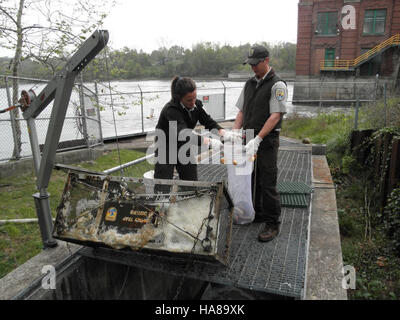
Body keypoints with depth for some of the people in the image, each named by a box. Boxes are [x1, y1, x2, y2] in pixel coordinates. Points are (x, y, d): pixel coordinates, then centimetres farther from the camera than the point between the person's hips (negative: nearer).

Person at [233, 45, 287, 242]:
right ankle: (258, 214, 30)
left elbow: (275, 116, -16)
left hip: (267, 141, -7)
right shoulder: (249, 84, 14)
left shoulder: (277, 85, -8)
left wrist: (257, 140, -24)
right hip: (250, 139, 7)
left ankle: (273, 224, 9)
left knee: (268, 183, -3)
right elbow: (241, 112, 13)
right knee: (252, 179, 14)